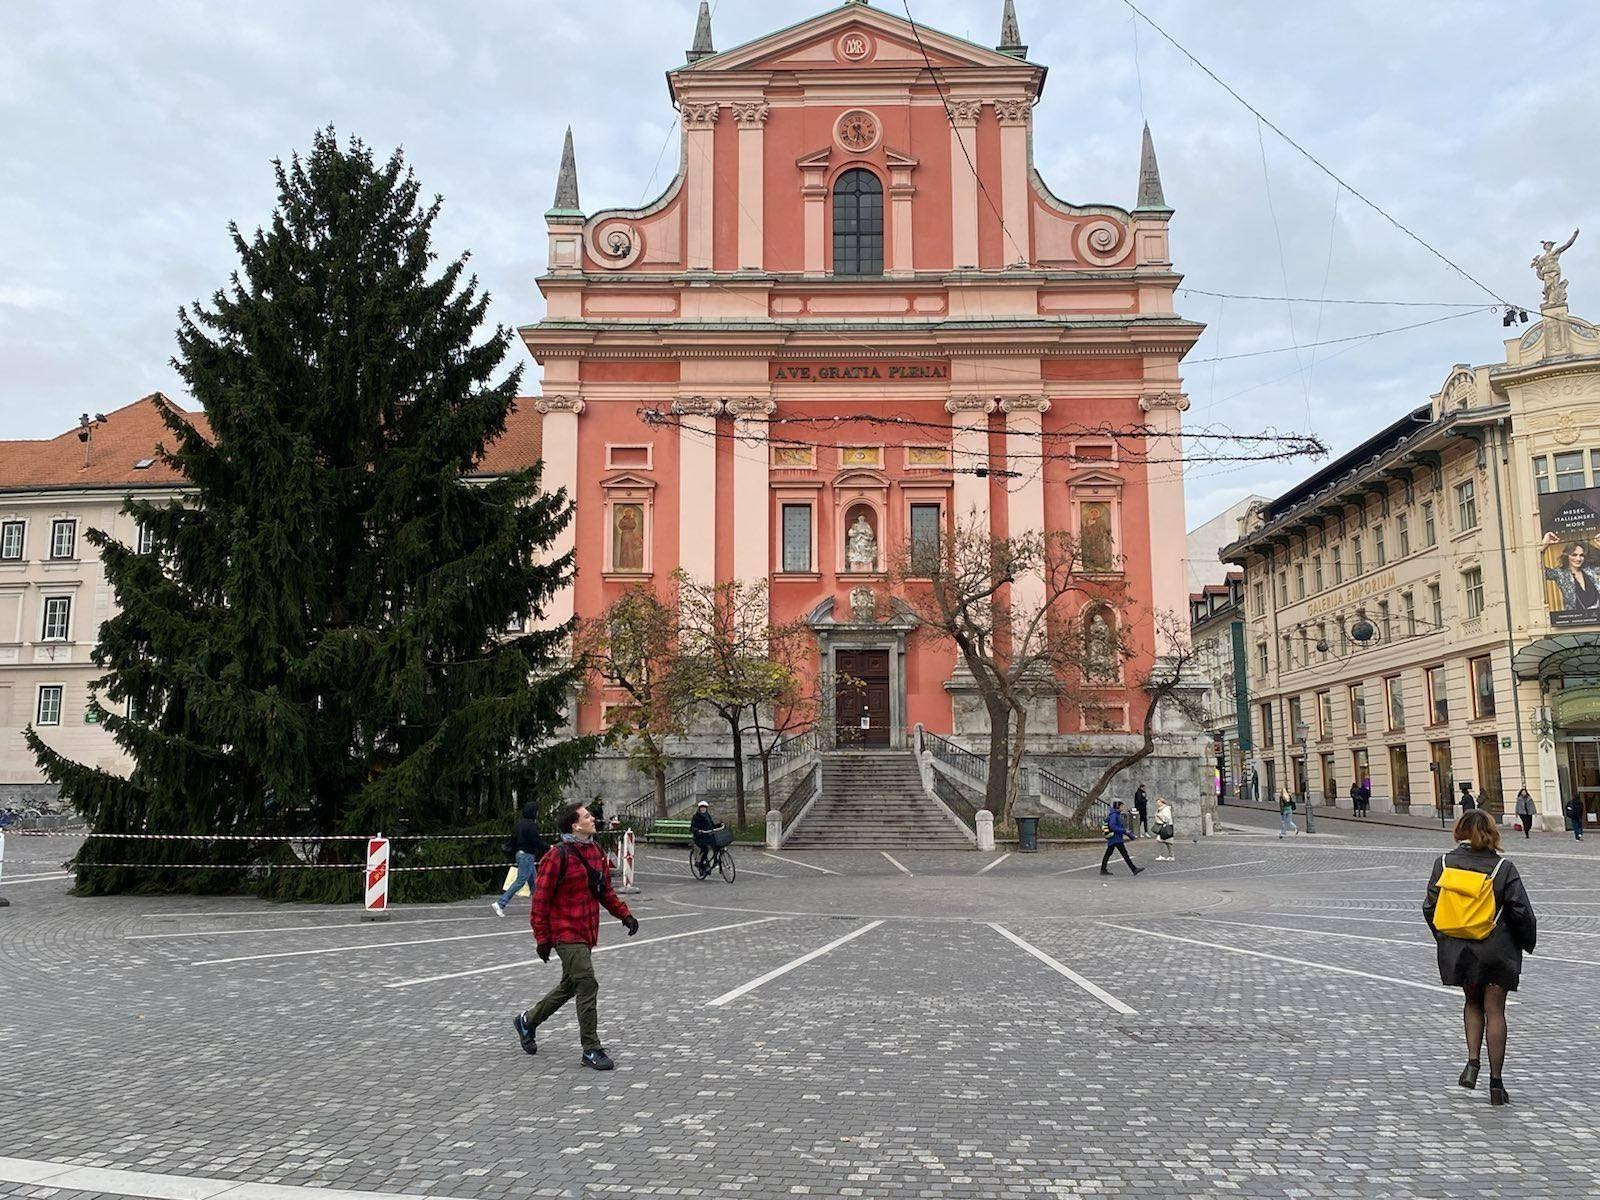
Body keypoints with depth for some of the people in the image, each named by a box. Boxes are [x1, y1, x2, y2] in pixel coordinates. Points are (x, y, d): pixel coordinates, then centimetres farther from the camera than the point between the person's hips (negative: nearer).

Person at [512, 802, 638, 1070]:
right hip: (566, 933, -9)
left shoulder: (596, 852, 10)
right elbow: (541, 899, -13)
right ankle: (591, 1050, -4)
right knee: (587, 984, -12)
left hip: (586, 932, 9)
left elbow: (605, 890, 20)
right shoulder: (558, 856, -15)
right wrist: (542, 938, -14)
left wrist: (624, 915, 9)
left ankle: (527, 1021, 40)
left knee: (569, 986, 19)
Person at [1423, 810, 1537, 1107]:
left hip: (1457, 949, 2)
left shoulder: (1445, 863, -4)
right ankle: (1496, 1082, 9)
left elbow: (1430, 906, 1)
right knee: (1494, 1011, 6)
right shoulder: (1503, 868, -11)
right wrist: (1527, 943, 9)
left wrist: (1443, 938, 17)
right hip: (1496, 949, -2)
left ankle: (1472, 1062, 7)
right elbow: (1521, 911, -9)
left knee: (1472, 1003, 21)